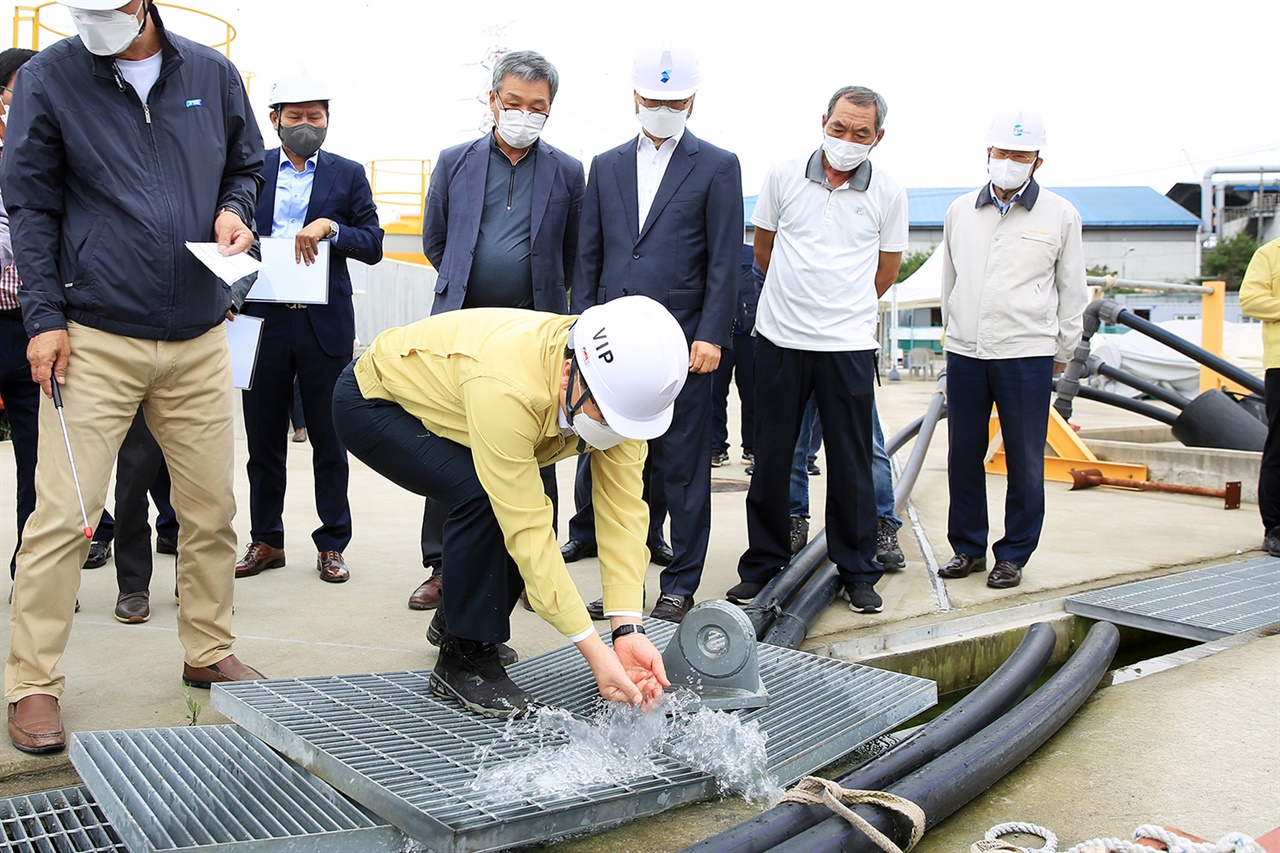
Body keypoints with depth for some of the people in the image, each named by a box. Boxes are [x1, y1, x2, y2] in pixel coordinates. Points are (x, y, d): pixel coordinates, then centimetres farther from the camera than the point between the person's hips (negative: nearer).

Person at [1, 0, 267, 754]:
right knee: (64, 515, -3)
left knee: (212, 508, 9)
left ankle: (209, 651, 26)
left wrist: (234, 210, -3)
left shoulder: (213, 74, 7)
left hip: (199, 337, 3)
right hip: (94, 337, -3)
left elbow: (245, 166, 20)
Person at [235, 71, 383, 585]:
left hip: (325, 325, -1)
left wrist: (330, 227, -16)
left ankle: (332, 544, 15)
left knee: (330, 440, 4)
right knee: (263, 439, 9)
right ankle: (265, 541, 22)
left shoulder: (348, 174, 8)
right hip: (262, 321, 1)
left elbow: (373, 245, 2)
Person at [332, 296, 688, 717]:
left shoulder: (620, 380, -22)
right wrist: (592, 648, -37)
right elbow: (528, 531, -39)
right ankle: (463, 658, -11)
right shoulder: (505, 387, -43)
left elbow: (622, 508, -22)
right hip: (371, 398, -7)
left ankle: (453, 619, 22)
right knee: (481, 496, -29)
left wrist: (628, 628, -31)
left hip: (439, 397, 7)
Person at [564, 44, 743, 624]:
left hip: (681, 339, -3)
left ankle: (680, 584, 11)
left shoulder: (717, 167, 3)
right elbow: (589, 255, 14)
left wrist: (711, 335, -11)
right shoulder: (606, 166, 14)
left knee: (680, 462, 1)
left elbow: (725, 260, -3)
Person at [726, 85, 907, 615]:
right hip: (779, 338, 1)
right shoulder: (784, 177, 2)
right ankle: (763, 564, 20)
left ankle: (857, 571, 17)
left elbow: (886, 272, 13)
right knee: (770, 458, 7)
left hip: (848, 346, -1)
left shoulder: (888, 194, 2)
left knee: (851, 463, 4)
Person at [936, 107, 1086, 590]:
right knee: (963, 455, 8)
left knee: (1025, 462, 2)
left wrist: (1062, 352, 9)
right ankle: (968, 547, 22)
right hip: (964, 353, 3)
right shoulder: (960, 211, 9)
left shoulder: (1060, 215, 2)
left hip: (1027, 356, -3)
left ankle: (1013, 555, 15)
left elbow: (1072, 291, 7)